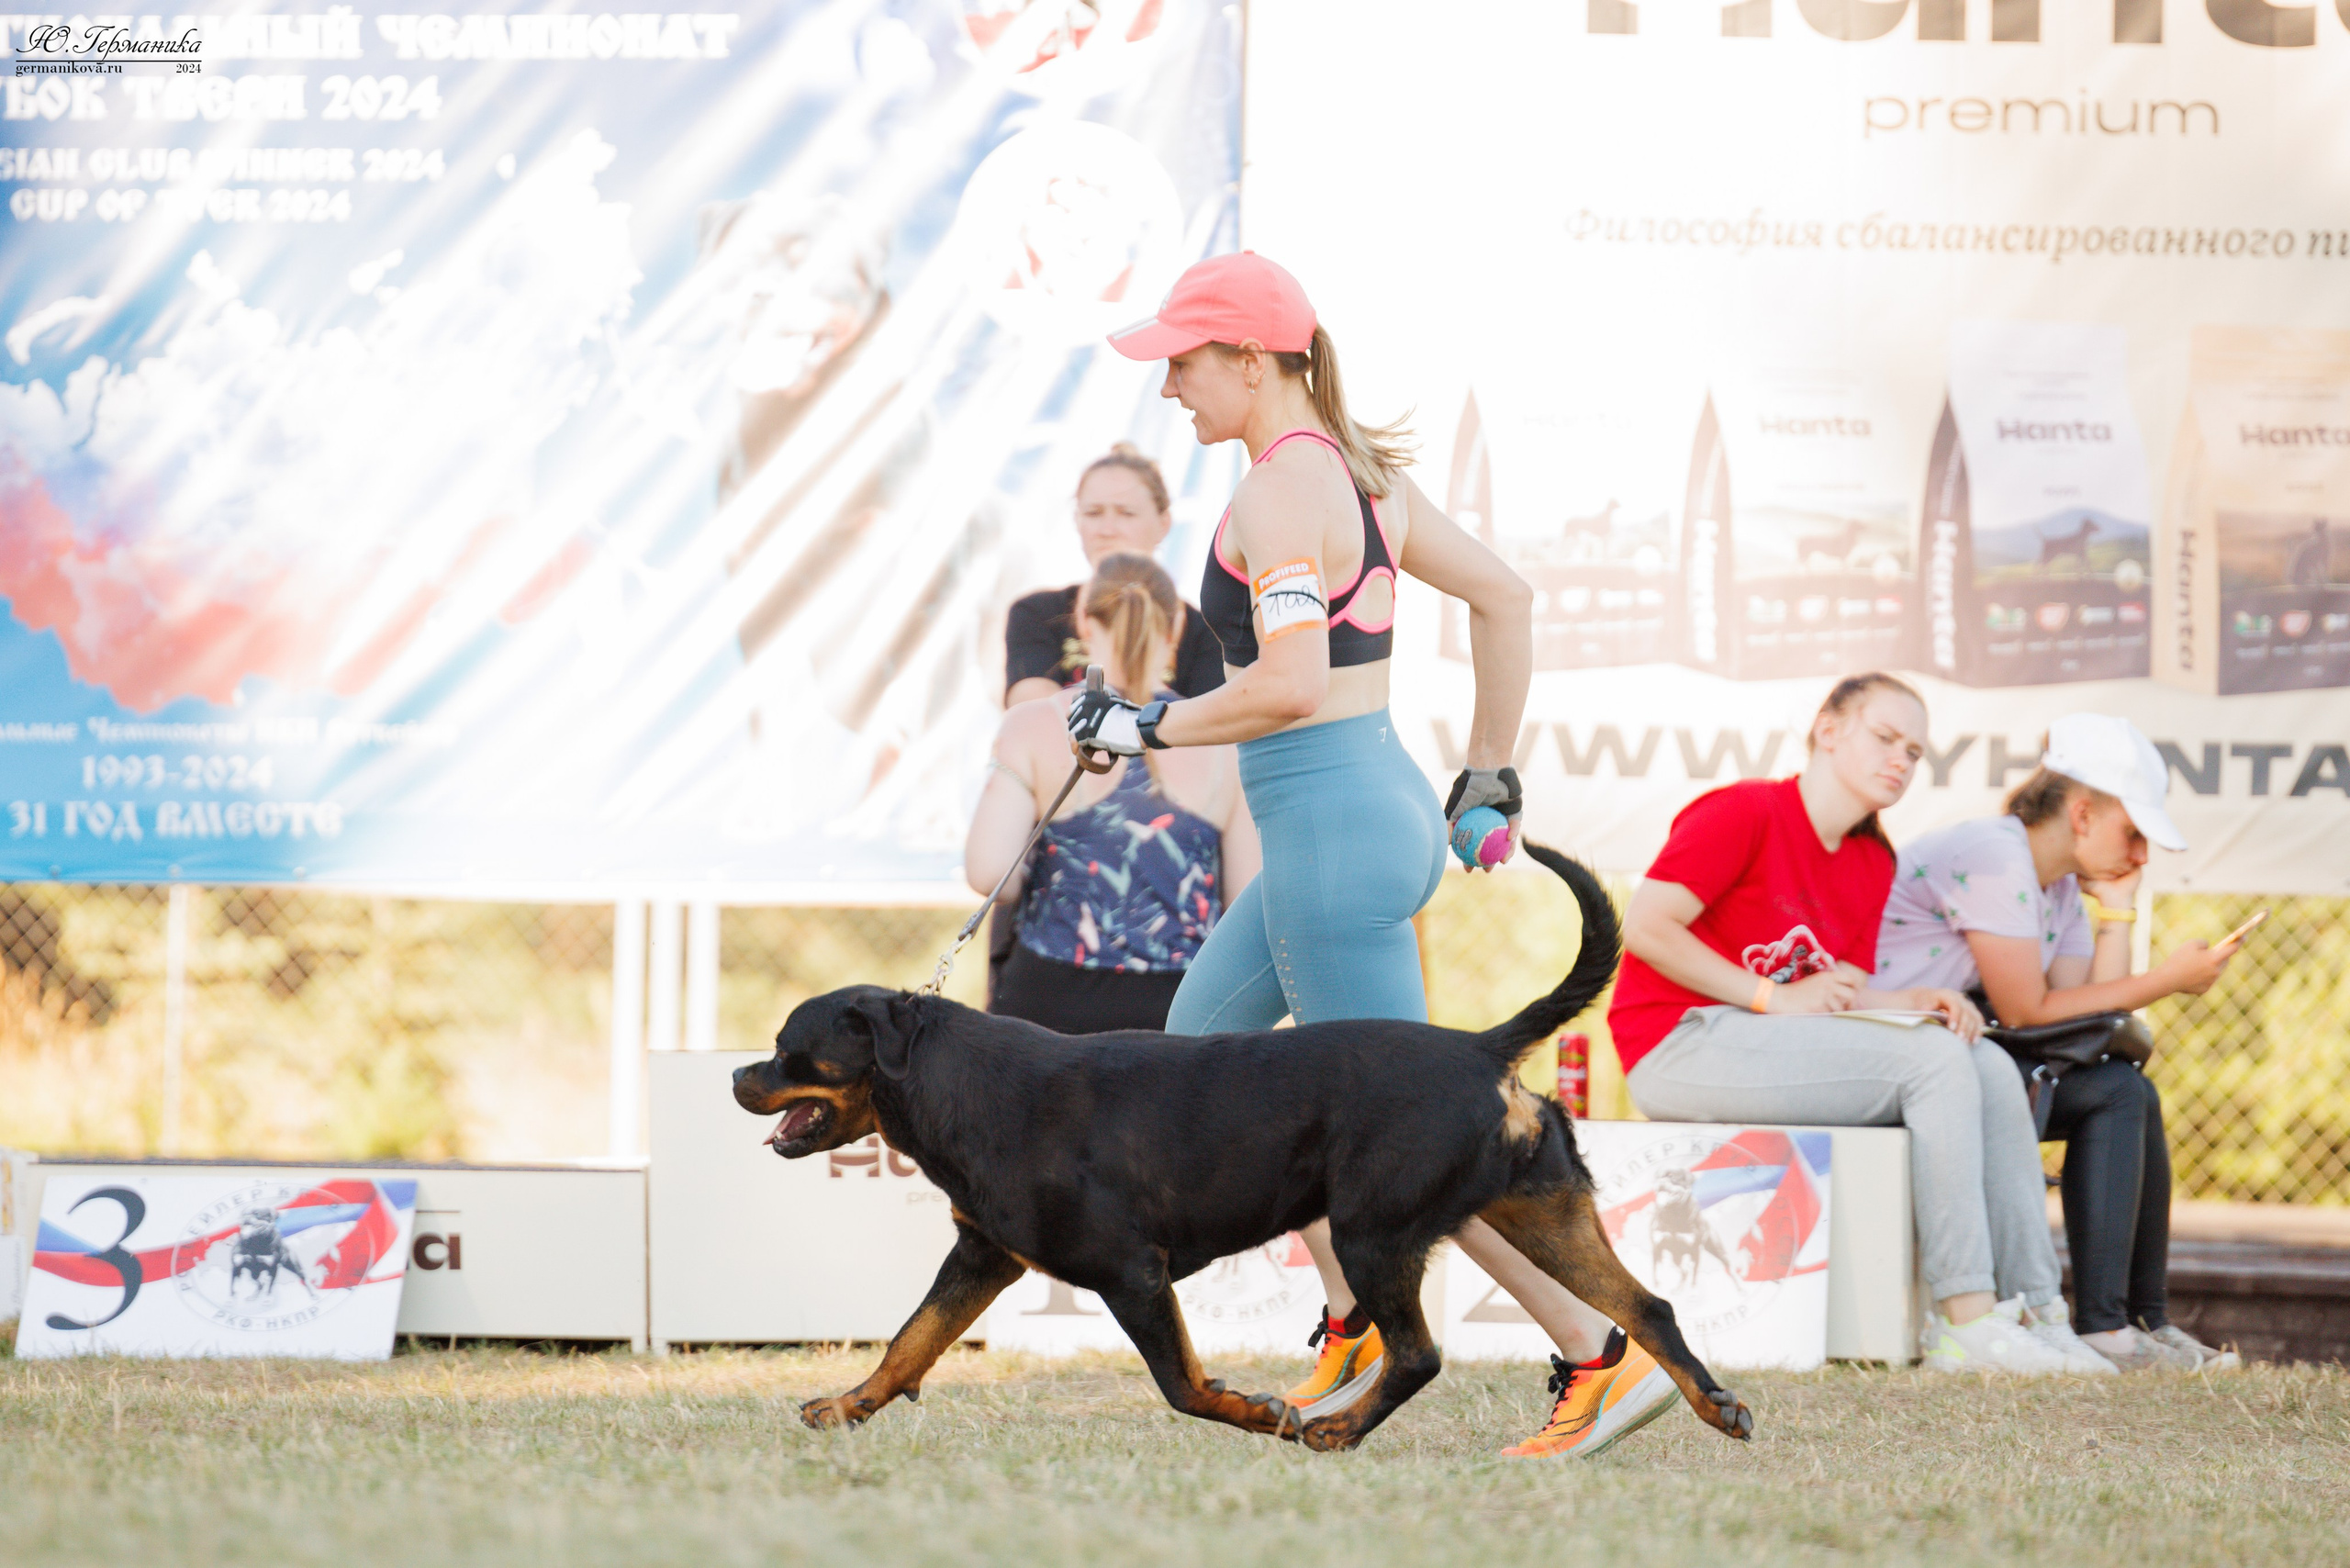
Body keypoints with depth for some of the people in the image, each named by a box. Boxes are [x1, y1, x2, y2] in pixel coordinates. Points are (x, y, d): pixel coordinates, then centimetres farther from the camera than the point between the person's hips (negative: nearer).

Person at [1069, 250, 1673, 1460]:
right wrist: (1489, 773, 24)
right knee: (1202, 1042, 22)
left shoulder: (1279, 491, -16)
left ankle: (1604, 1358, -3)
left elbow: (1289, 683, -26)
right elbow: (1504, 597, 18)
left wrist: (1145, 726, -13)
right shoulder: (1358, 473, 12)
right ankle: (1354, 1325, 21)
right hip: (1381, 804, 10)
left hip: (1332, 827, -10)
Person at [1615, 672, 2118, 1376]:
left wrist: (1912, 1001, -10)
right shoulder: (1744, 813, -9)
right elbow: (1645, 927, -16)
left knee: (1991, 1069, -9)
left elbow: (1843, 999, 12)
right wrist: (1775, 999, -17)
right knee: (1935, 1061, -22)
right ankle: (1964, 1323, -27)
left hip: (1771, 1049, 9)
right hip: (1679, 1044, -9)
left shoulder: (1871, 865, 15)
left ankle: (2035, 1312, -16)